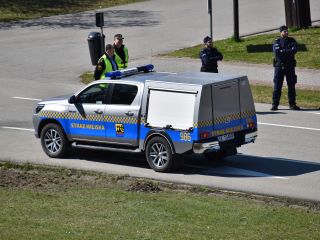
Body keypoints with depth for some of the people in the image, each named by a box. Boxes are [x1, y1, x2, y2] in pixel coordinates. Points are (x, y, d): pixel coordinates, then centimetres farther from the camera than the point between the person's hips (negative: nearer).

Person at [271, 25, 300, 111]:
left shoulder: (292, 41, 8)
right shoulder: (276, 42, 3)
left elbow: (294, 50, -11)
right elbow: (276, 53, -14)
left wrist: (282, 51, -13)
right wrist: (288, 52, -11)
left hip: (290, 66, 2)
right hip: (279, 66, -2)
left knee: (291, 85, 3)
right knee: (277, 86, -3)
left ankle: (292, 104, 10)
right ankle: (275, 104, 0)